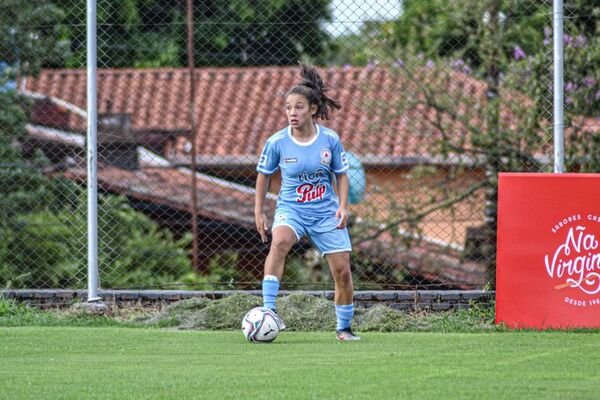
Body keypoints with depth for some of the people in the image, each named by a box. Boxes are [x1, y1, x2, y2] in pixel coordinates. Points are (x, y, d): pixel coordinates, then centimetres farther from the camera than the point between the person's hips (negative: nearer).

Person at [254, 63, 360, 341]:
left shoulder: (330, 140, -7)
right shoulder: (277, 143, -9)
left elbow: (341, 175, 6)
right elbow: (264, 175, 7)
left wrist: (343, 207, -6)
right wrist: (258, 212, 5)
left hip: (326, 211, 2)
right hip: (291, 209, -2)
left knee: (342, 271, 0)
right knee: (279, 242, -35)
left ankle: (344, 328, 22)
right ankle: (268, 310, -39)